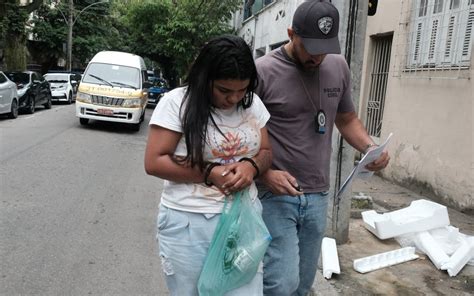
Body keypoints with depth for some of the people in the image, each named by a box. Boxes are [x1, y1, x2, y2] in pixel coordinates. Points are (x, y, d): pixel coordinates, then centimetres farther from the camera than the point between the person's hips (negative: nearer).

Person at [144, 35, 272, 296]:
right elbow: (154, 162, -13)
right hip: (188, 224, -3)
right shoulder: (177, 102, -11)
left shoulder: (253, 104, 3)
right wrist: (209, 173, -21)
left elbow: (265, 152, 9)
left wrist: (251, 165, -14)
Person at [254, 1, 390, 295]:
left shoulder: (338, 67, 5)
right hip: (275, 195, -5)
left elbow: (347, 119, 16)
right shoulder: (262, 71, -12)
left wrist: (370, 147, -3)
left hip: (318, 195, 5)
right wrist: (264, 174, -19)